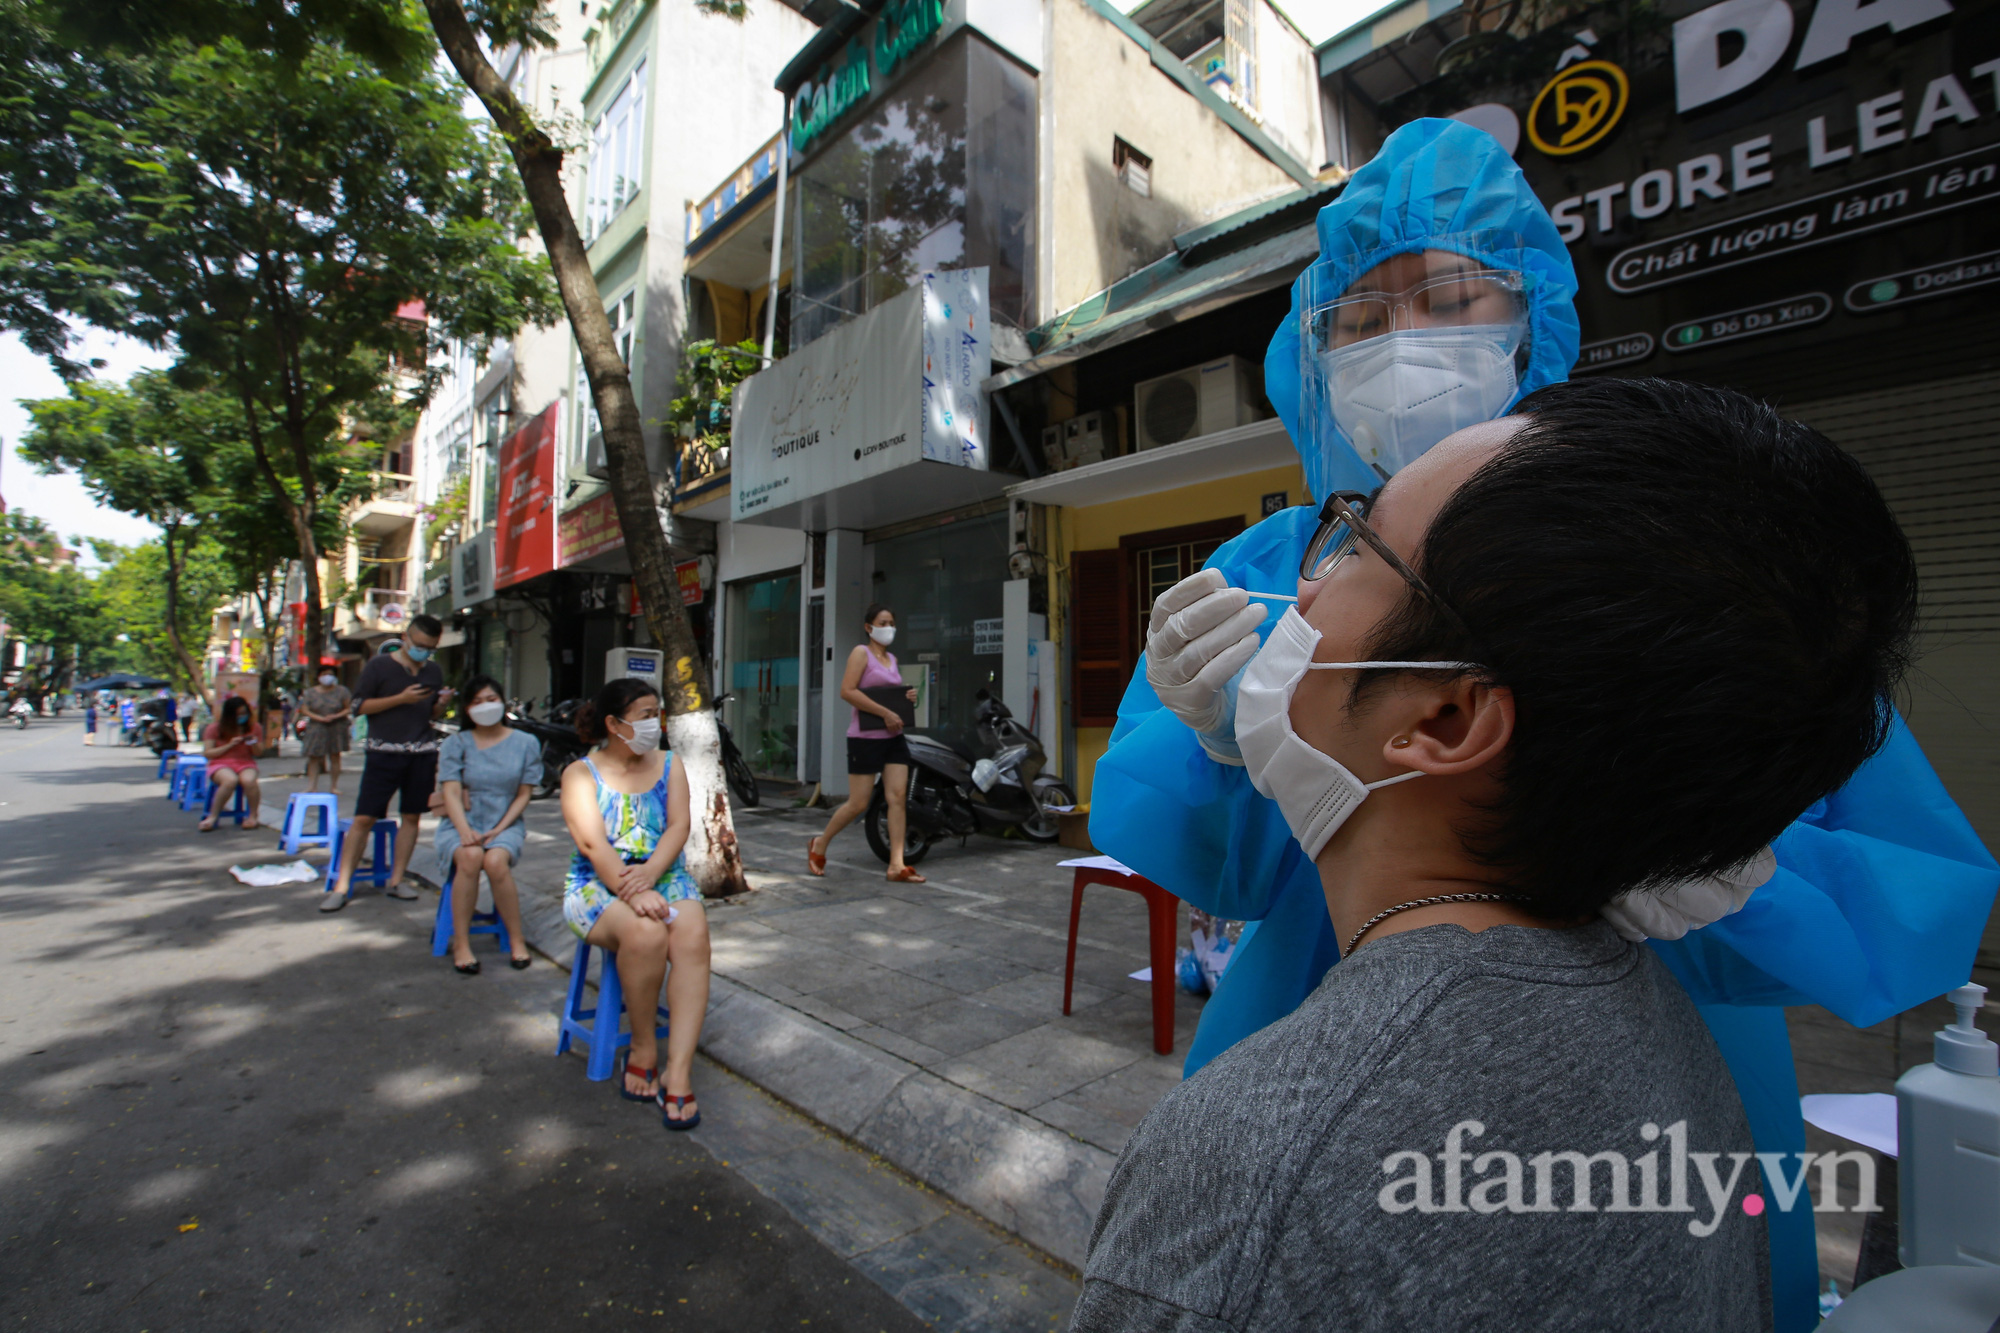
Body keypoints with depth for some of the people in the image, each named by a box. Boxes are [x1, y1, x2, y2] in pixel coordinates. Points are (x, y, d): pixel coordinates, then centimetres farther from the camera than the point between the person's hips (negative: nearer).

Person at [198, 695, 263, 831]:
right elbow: (207, 753, 1)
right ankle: (212, 816, -22)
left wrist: (254, 744, -10)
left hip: (246, 764, 1)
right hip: (221, 764, -1)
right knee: (230, 780, -39)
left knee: (249, 780, -37)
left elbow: (258, 753, 14)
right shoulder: (215, 729, 5)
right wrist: (229, 745, -12)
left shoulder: (255, 728, 9)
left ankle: (253, 815, -18)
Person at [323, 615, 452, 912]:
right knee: (364, 818, -5)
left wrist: (441, 703, -2)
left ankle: (396, 880, 16)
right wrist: (401, 699, -16)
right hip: (384, 752, -4)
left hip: (423, 753, 4)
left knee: (412, 816, 6)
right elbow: (359, 706, -4)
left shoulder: (434, 672, 13)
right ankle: (341, 885, 5)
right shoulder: (379, 666, -1)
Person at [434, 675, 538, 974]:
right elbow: (451, 793, -5)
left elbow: (524, 795, 3)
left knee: (496, 861, -32)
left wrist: (499, 829, -11)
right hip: (461, 824, 1)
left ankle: (517, 940, -17)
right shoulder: (455, 744, 5)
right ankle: (461, 944, -20)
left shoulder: (525, 743, 5)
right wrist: (465, 830, -22)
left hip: (506, 824, 0)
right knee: (470, 857, -33)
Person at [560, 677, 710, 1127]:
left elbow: (679, 825, -1)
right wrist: (632, 892, -27)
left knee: (693, 935, -29)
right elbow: (592, 842, -12)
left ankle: (678, 1072, -30)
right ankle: (644, 1052, -12)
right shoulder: (581, 774, 2)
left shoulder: (668, 764, 12)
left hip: (665, 877, 3)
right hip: (599, 886, -2)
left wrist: (650, 872, -21)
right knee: (646, 933, -34)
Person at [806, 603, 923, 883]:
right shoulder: (861, 652, -6)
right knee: (858, 804, -2)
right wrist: (885, 713, -21)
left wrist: (906, 697, 4)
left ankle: (896, 865, -1)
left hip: (894, 737, 7)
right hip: (865, 737, -7)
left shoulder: (892, 659, 17)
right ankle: (819, 845, 22)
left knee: (898, 797, -3)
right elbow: (847, 691, -18)